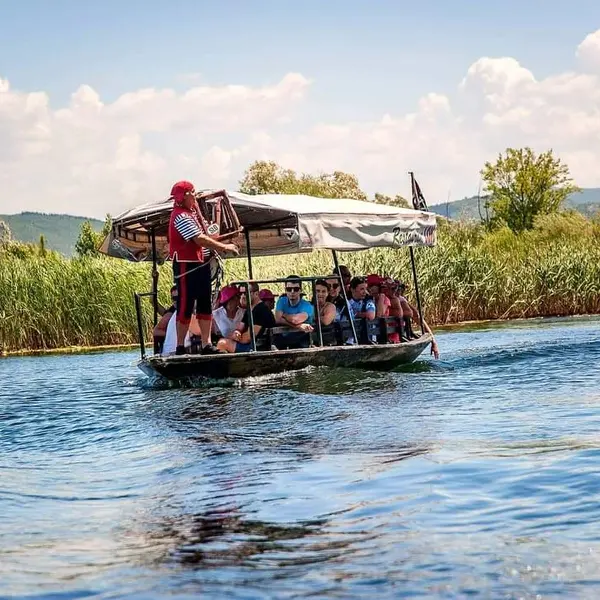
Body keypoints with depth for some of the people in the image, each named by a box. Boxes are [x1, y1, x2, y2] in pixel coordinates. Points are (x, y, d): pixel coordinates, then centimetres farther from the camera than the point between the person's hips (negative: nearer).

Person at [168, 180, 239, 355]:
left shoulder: (193, 213, 15)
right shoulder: (181, 216, -17)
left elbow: (206, 235, 19)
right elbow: (199, 239, -23)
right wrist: (224, 247, -18)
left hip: (201, 264, 10)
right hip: (186, 266, -10)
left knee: (205, 305, 7)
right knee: (185, 306, -4)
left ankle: (206, 344, 9)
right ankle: (180, 347, 2)